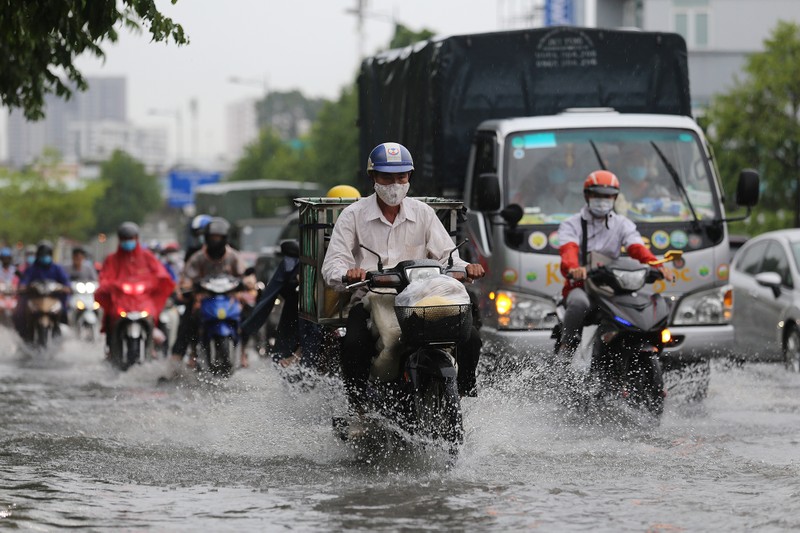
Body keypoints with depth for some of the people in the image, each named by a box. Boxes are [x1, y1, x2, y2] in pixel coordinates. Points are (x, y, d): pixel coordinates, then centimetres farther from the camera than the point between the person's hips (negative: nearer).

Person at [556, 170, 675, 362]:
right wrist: (573, 268, -41)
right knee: (579, 303, -38)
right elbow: (568, 249, -16)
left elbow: (637, 248, -4)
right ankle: (566, 346, -25)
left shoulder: (623, 225, 14)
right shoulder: (572, 225, 5)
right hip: (579, 286, -3)